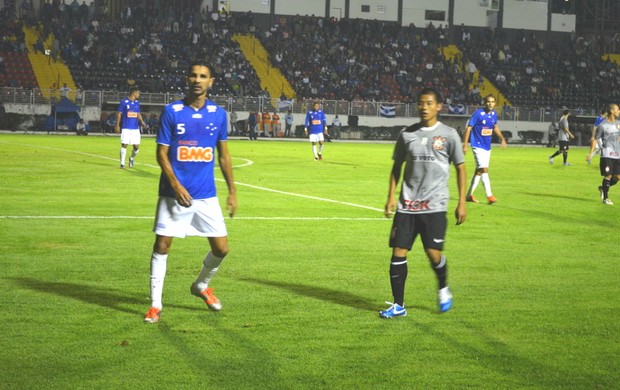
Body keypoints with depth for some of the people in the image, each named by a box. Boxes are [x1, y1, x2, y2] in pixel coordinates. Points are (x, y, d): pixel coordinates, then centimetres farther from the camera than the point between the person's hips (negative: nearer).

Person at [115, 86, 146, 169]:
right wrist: (117, 125, -7)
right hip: (126, 128, -5)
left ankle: (132, 158, 29)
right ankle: (122, 163, 3)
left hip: (135, 128, 5)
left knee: (137, 146, 2)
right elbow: (119, 114, -2)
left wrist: (142, 122, 0)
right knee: (124, 145, -6)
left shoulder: (137, 103, 11)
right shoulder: (124, 102, -4)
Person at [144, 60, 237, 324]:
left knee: (221, 248, 3)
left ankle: (201, 286, 32)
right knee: (162, 245, -3)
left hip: (206, 195, 3)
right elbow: (161, 153, -5)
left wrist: (232, 191, 10)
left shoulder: (219, 114, 4)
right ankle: (155, 304, 9)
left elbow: (223, 155, 12)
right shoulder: (171, 112, -5)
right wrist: (176, 186, -16)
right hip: (174, 193, -3)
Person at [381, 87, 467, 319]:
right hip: (407, 205, 3)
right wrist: (391, 197, 6)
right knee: (398, 252, -2)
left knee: (433, 253, -10)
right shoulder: (407, 134, 7)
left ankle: (443, 289, 22)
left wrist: (461, 202, -2)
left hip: (434, 205, -3)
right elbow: (397, 167, 16)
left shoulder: (449, 135, 0)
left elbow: (460, 169, 4)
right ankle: (398, 305, 9)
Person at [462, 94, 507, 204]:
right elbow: (468, 128, -13)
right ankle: (489, 196, -17)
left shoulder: (494, 114, 4)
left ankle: (469, 195, 19)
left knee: (479, 171, 10)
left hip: (487, 147, 7)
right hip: (478, 146, -7)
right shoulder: (478, 113, -15)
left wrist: (502, 139, 17)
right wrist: (465, 145, -17)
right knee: (484, 169, -16)